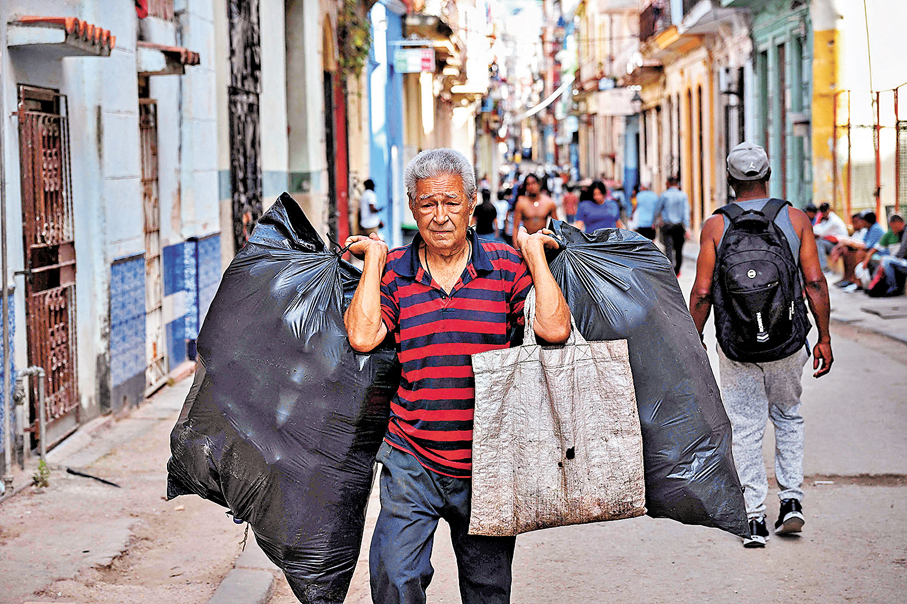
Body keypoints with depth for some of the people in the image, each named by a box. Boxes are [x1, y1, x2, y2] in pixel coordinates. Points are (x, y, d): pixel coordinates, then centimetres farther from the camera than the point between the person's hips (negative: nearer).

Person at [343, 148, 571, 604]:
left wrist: (534, 252, -6)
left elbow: (554, 329, -13)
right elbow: (362, 337, -14)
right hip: (411, 463, 0)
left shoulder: (507, 267, 0)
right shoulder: (393, 271, 2)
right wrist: (374, 258, -6)